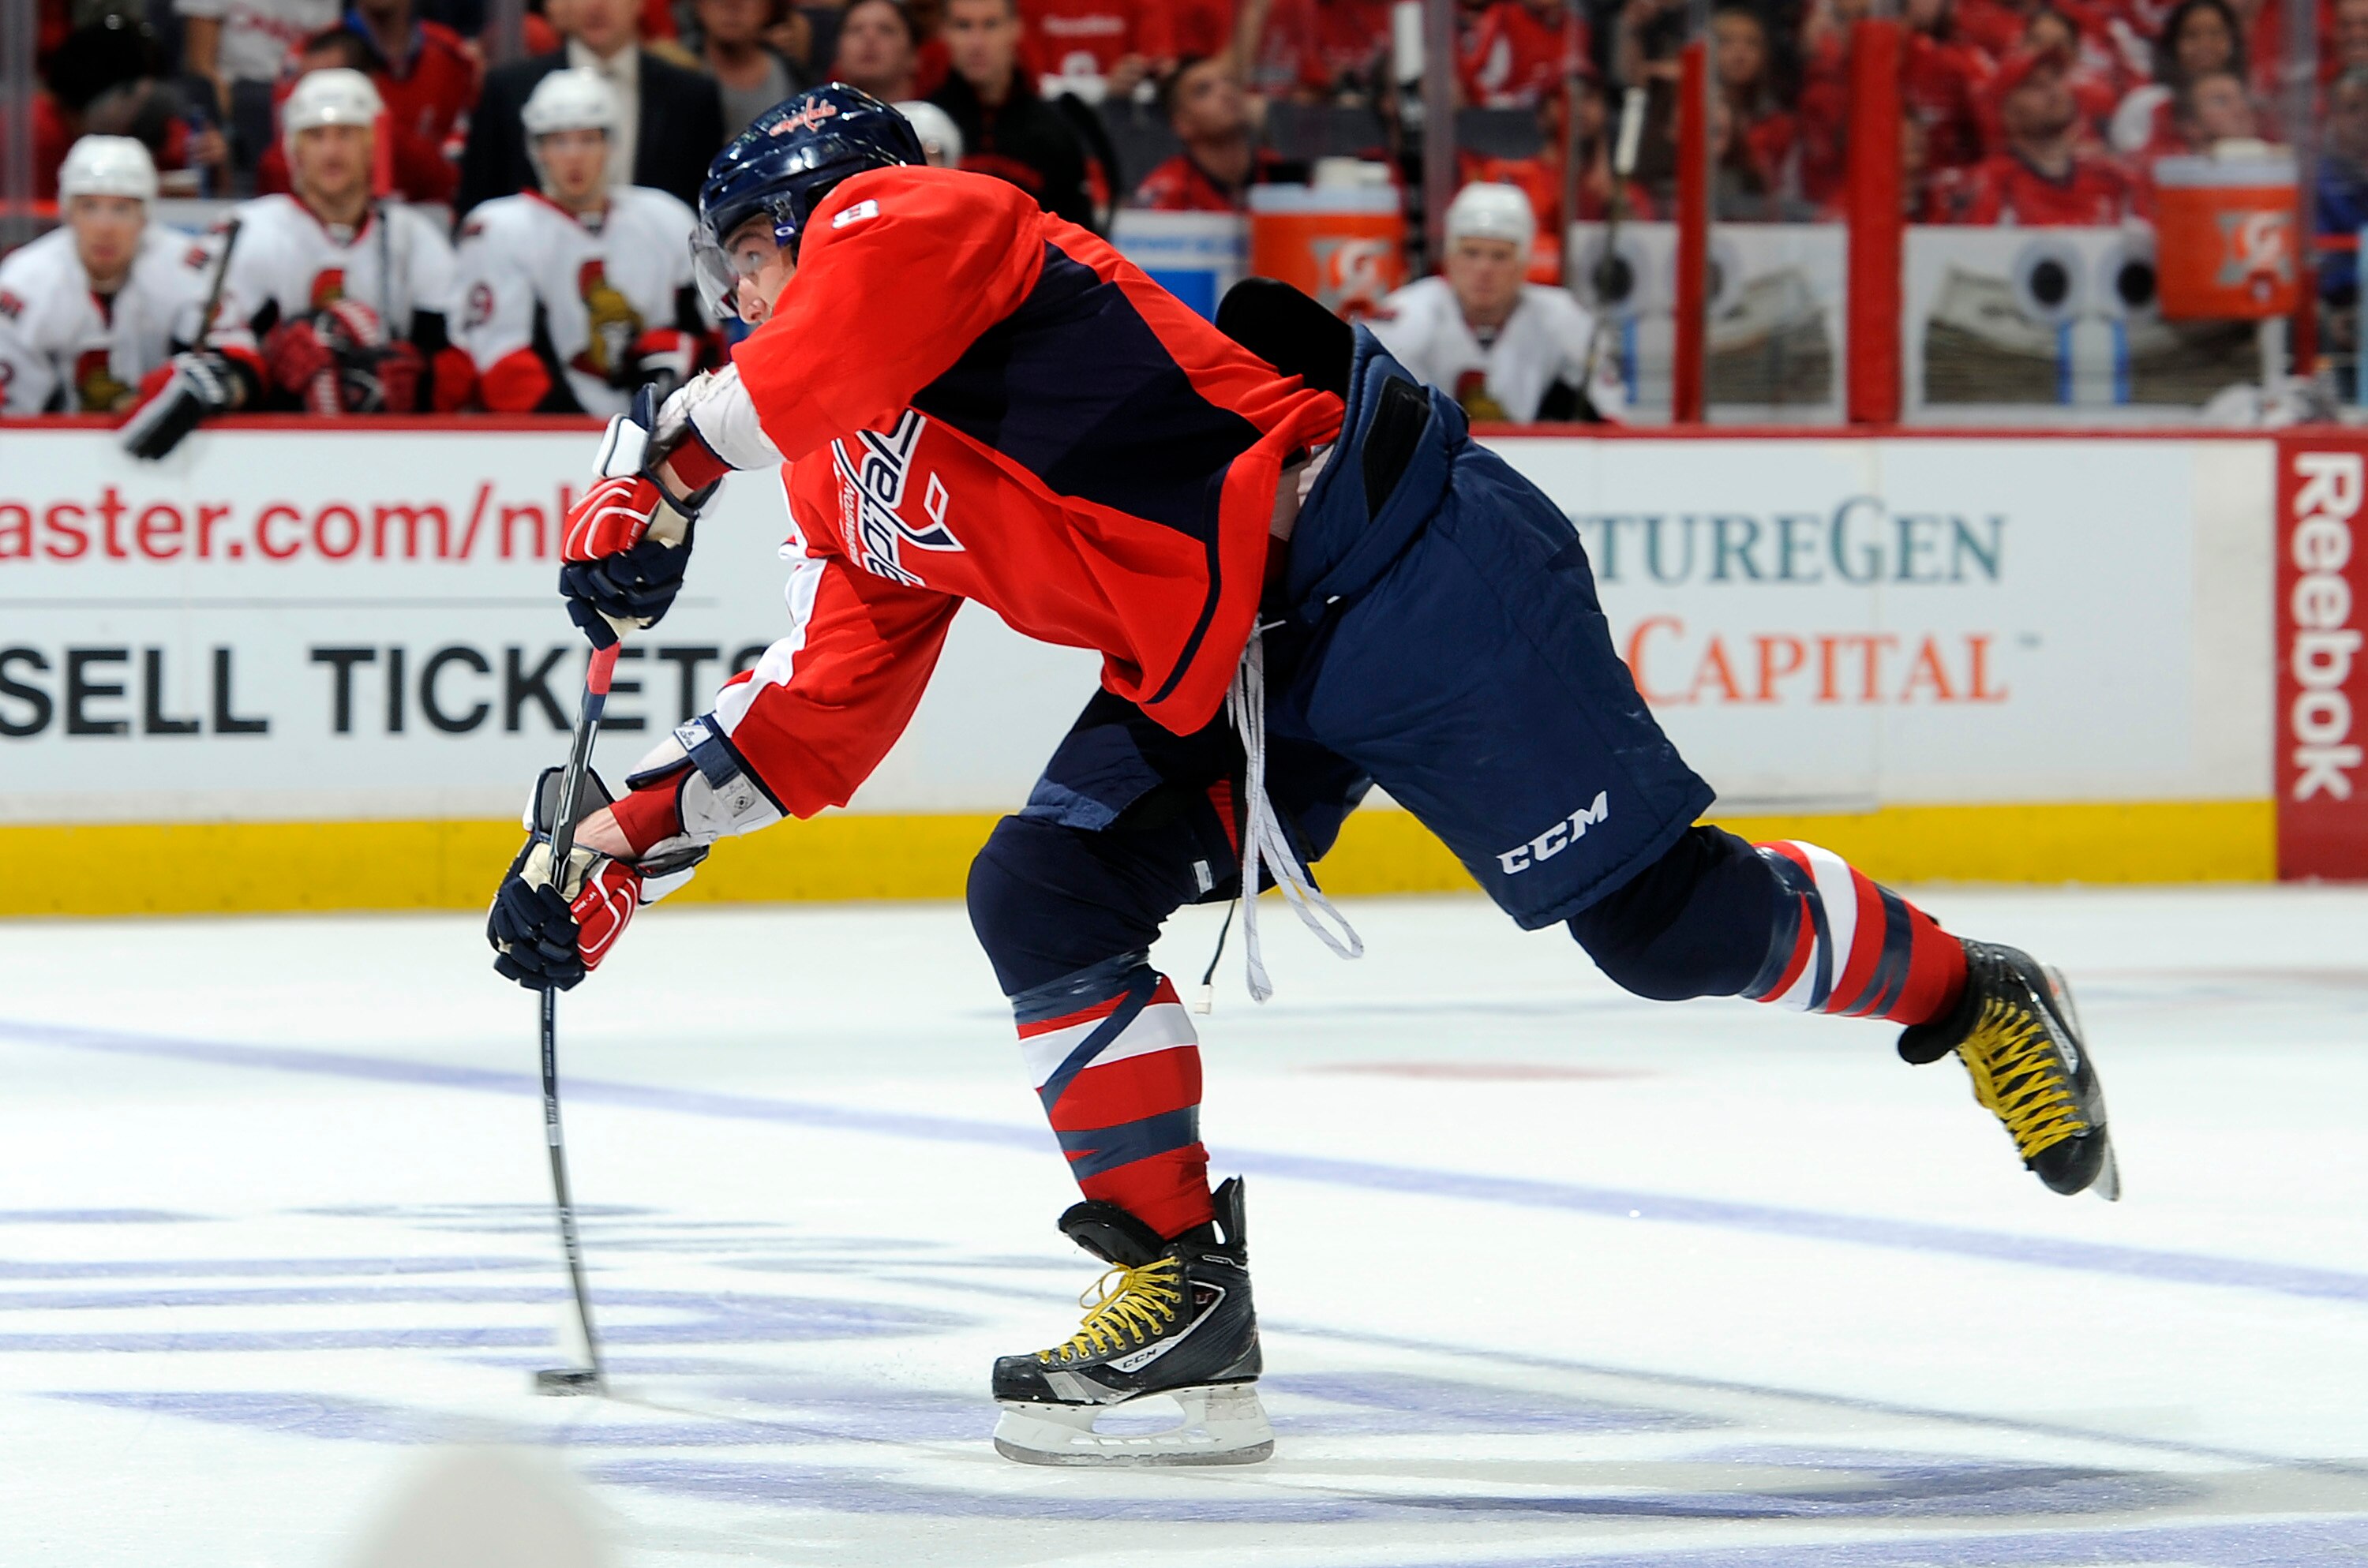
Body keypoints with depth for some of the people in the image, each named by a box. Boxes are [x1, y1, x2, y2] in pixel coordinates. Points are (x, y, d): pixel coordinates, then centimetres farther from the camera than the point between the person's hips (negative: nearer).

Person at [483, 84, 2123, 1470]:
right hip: (1222, 683, 9)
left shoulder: (902, 215, -6)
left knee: (1661, 916, -8)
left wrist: (666, 457, -28)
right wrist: (624, 844, 11)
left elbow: (877, 296, -30)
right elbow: (819, 710, 18)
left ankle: (1969, 996, 14)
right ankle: (1183, 1289, -3)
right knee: (1041, 893, -7)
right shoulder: (841, 487, 21)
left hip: (1397, 558, -9)